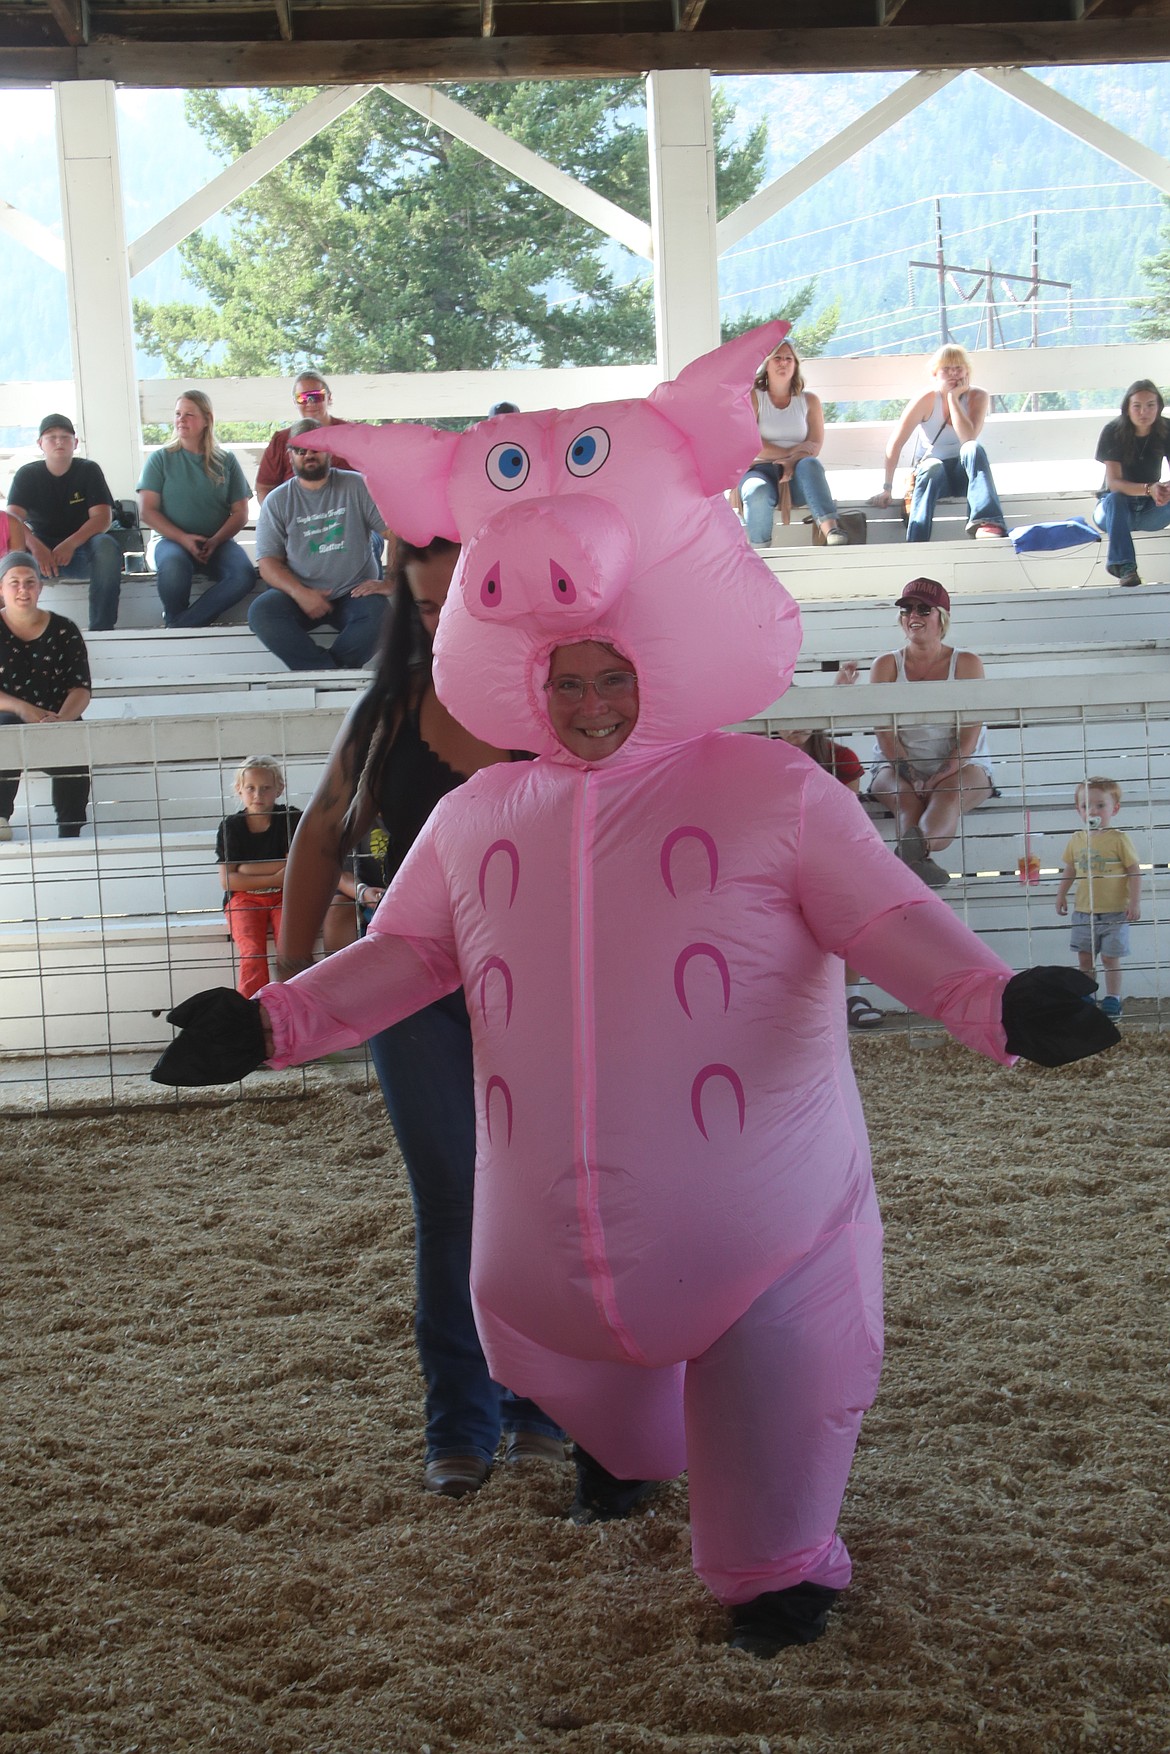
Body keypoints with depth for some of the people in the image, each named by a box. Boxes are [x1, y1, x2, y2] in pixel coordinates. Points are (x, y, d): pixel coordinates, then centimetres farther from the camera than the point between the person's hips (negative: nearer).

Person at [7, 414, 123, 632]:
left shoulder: (89, 470, -1)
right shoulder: (27, 475, 0)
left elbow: (102, 518, -12)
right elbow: (13, 519, -14)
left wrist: (70, 544, -30)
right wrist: (36, 547, -36)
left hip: (81, 547, 0)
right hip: (41, 549, 0)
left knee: (107, 546, -33)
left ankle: (101, 628, -32)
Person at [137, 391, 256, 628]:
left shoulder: (226, 461, 11)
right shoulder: (160, 459, 7)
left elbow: (240, 513, 6)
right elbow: (146, 511, 0)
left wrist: (215, 542, -12)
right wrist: (183, 538, -14)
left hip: (218, 543, 2)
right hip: (172, 540, -2)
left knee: (244, 575, -32)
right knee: (174, 567, -39)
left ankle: (179, 626, -26)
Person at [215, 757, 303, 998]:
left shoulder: (291, 819, 4)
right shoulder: (231, 827, 4)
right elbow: (227, 880, -4)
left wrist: (244, 869, -7)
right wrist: (274, 878, -12)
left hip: (283, 897, 0)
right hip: (244, 899, 0)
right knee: (252, 952, -28)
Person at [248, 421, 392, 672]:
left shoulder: (356, 487, 5)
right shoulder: (277, 501, 8)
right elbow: (268, 562, 1)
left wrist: (391, 583, -14)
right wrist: (300, 593, -17)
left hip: (352, 594, -1)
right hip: (299, 593, 1)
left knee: (378, 611, -35)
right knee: (260, 612, -29)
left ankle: (319, 672, -26)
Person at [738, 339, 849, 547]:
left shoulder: (809, 400, 14)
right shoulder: (752, 398, 8)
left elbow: (815, 446, 1)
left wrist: (792, 462, -20)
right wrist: (791, 451, -10)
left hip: (798, 476, 2)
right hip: (762, 469, -2)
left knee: (810, 464, -34)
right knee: (758, 492, -38)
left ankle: (830, 529, -51)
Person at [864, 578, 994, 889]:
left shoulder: (966, 664, 7)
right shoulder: (886, 665, 9)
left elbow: (971, 731, -3)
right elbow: (884, 732, -2)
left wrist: (944, 773, -21)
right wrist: (910, 775, -18)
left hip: (961, 765, -1)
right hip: (898, 766, 2)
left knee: (949, 794, -36)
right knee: (905, 797, -33)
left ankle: (914, 849, -69)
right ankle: (918, 862, -62)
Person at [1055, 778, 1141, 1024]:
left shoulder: (1118, 839, -10)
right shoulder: (1077, 840, 3)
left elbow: (1134, 871, -9)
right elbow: (1069, 870, 15)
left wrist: (1135, 902, -13)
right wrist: (1061, 894, 13)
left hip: (1114, 913, -4)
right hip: (1083, 912, 4)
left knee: (1110, 957, 2)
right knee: (1084, 957, 10)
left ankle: (1112, 998, 14)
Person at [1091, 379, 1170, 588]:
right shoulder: (1113, 432, -17)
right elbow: (1113, 482, -25)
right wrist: (1149, 489, -43)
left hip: (1149, 510, 2)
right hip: (1112, 510, -2)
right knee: (1115, 499, -37)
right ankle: (1125, 567, -44)